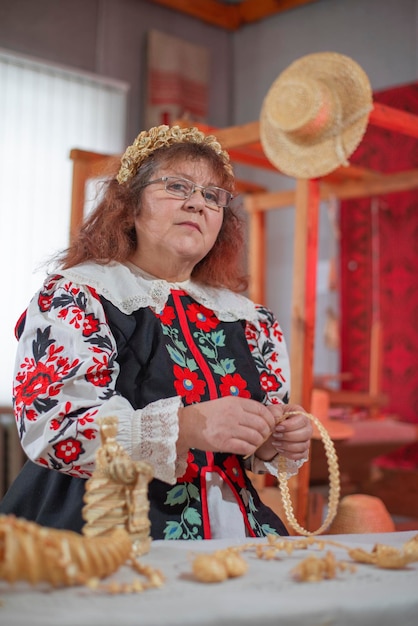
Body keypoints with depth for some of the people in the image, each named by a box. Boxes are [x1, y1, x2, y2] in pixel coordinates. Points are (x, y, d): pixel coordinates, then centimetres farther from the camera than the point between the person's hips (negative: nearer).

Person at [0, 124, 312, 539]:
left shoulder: (247, 318, 15)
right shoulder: (75, 295, -1)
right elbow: (50, 426, -15)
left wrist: (278, 442, -3)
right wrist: (188, 426, -25)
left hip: (232, 532, 5)